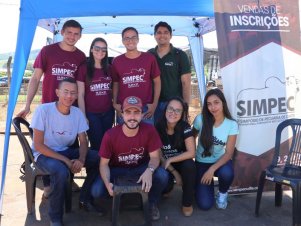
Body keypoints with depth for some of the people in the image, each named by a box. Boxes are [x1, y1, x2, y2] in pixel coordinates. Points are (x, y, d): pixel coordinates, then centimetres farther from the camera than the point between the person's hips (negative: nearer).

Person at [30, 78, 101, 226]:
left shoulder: (77, 112, -6)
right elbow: (38, 145, -19)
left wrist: (81, 159, -22)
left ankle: (85, 199, 6)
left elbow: (83, 141, 0)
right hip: (44, 153, -5)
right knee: (61, 172, -36)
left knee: (99, 159, -14)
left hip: (66, 151, 5)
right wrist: (66, 160, -24)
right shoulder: (43, 110, -20)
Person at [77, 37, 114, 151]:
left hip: (108, 113, 4)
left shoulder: (109, 69, 7)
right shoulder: (84, 69, -5)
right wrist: (83, 116, -9)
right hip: (91, 114, -4)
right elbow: (80, 95, -5)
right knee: (96, 144, 3)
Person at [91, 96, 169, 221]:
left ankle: (152, 203, 4)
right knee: (97, 191, -25)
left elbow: (155, 157, -14)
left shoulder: (149, 130, -20)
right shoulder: (110, 135, -22)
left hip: (141, 168, 0)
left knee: (162, 175, -30)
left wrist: (149, 171, -38)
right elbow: (104, 164, -13)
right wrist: (107, 183, -33)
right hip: (117, 170, 0)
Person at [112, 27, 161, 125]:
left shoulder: (149, 58, 0)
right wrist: (115, 103, 0)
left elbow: (157, 81, 4)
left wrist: (155, 104, -3)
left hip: (145, 108, -1)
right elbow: (115, 83, 13)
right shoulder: (117, 61, 5)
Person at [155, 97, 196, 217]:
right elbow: (158, 155, -10)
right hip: (165, 165, 0)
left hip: (181, 162, 0)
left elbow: (191, 153, -21)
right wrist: (174, 172, -15)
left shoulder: (185, 127, -17)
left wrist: (170, 160, -22)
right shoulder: (158, 128, -15)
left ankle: (187, 203, -10)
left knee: (189, 166, -34)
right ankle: (167, 188, 15)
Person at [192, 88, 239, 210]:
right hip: (202, 163, 0)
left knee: (227, 173, -37)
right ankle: (209, 185, 22)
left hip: (220, 161, 1)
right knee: (205, 205, -14)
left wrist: (212, 169, -28)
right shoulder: (200, 119, -15)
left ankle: (222, 193, 1)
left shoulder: (232, 124, -14)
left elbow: (229, 153, -15)